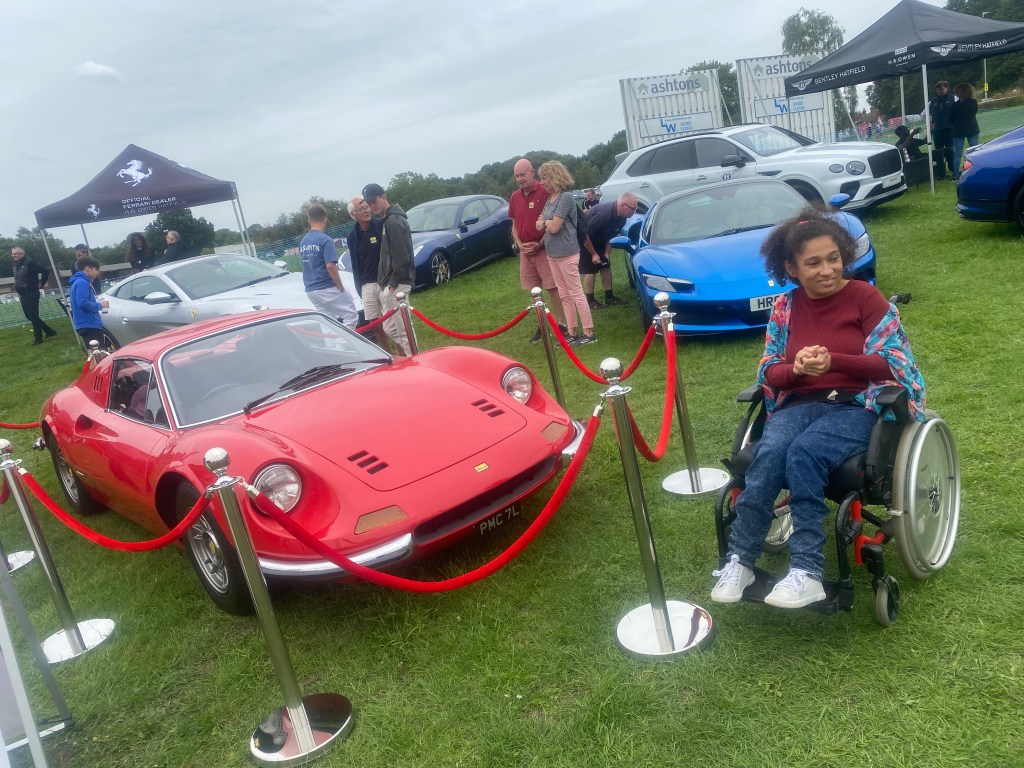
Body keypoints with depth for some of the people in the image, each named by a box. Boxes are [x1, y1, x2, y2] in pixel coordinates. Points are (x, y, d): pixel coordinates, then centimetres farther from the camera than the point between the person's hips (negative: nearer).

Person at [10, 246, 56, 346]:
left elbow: (45, 271, -17)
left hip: (32, 294, -9)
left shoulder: (29, 263, -15)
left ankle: (38, 337, 4)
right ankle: (49, 331, 21)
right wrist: (17, 287, 18)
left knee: (33, 316, -5)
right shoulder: (16, 265, 10)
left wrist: (42, 284, -10)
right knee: (29, 316, 11)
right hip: (22, 295, 9)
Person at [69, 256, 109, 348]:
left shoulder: (77, 282, 19)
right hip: (89, 325, -11)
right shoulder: (82, 283, -14)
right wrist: (100, 305, -13)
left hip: (87, 325, 11)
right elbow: (83, 303, -25)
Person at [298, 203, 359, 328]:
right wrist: (341, 287, -11)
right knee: (351, 316, -2)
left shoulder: (303, 241, 10)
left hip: (311, 290, 8)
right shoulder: (325, 240, -14)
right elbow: (330, 266, -20)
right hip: (327, 288, -8)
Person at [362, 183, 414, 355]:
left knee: (403, 329, -6)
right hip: (388, 284, 10)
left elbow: (402, 257, -20)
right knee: (391, 328, 14)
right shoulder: (387, 220, 17)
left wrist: (394, 283, -18)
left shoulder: (394, 221, -14)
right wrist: (385, 283, 16)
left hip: (396, 284, -10)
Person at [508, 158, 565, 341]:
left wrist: (539, 244, -14)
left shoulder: (545, 192, -8)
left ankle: (561, 325, 0)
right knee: (534, 291, 11)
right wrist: (520, 245, 0)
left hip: (543, 249, -6)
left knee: (553, 289, -5)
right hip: (525, 251, 6)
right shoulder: (514, 197, 10)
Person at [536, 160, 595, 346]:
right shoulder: (550, 198, 12)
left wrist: (546, 222, 1)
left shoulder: (566, 197, -15)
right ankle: (572, 333, 19)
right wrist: (549, 222, -8)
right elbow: (540, 225, 12)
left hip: (566, 253, -9)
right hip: (552, 253, 9)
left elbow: (554, 227, -19)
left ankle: (589, 333, 3)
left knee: (576, 293, -4)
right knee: (564, 295, 12)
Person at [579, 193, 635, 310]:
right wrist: (593, 254, -21)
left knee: (606, 267, 6)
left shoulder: (621, 219, -11)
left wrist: (606, 252, -4)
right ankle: (590, 301, 2)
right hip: (585, 241, -8)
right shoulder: (604, 213, -37)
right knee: (590, 270, -8)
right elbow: (584, 233, -29)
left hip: (599, 241, 8)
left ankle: (609, 298, 14)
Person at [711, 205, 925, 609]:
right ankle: (739, 561, -27)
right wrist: (796, 368, -15)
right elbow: (769, 371, 9)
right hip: (798, 404, 3)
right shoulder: (786, 307, 11)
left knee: (803, 453, -35)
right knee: (769, 453, -31)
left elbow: (891, 364, -3)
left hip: (857, 404, -3)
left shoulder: (865, 297, 2)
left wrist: (833, 361, -20)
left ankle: (807, 572, -31)